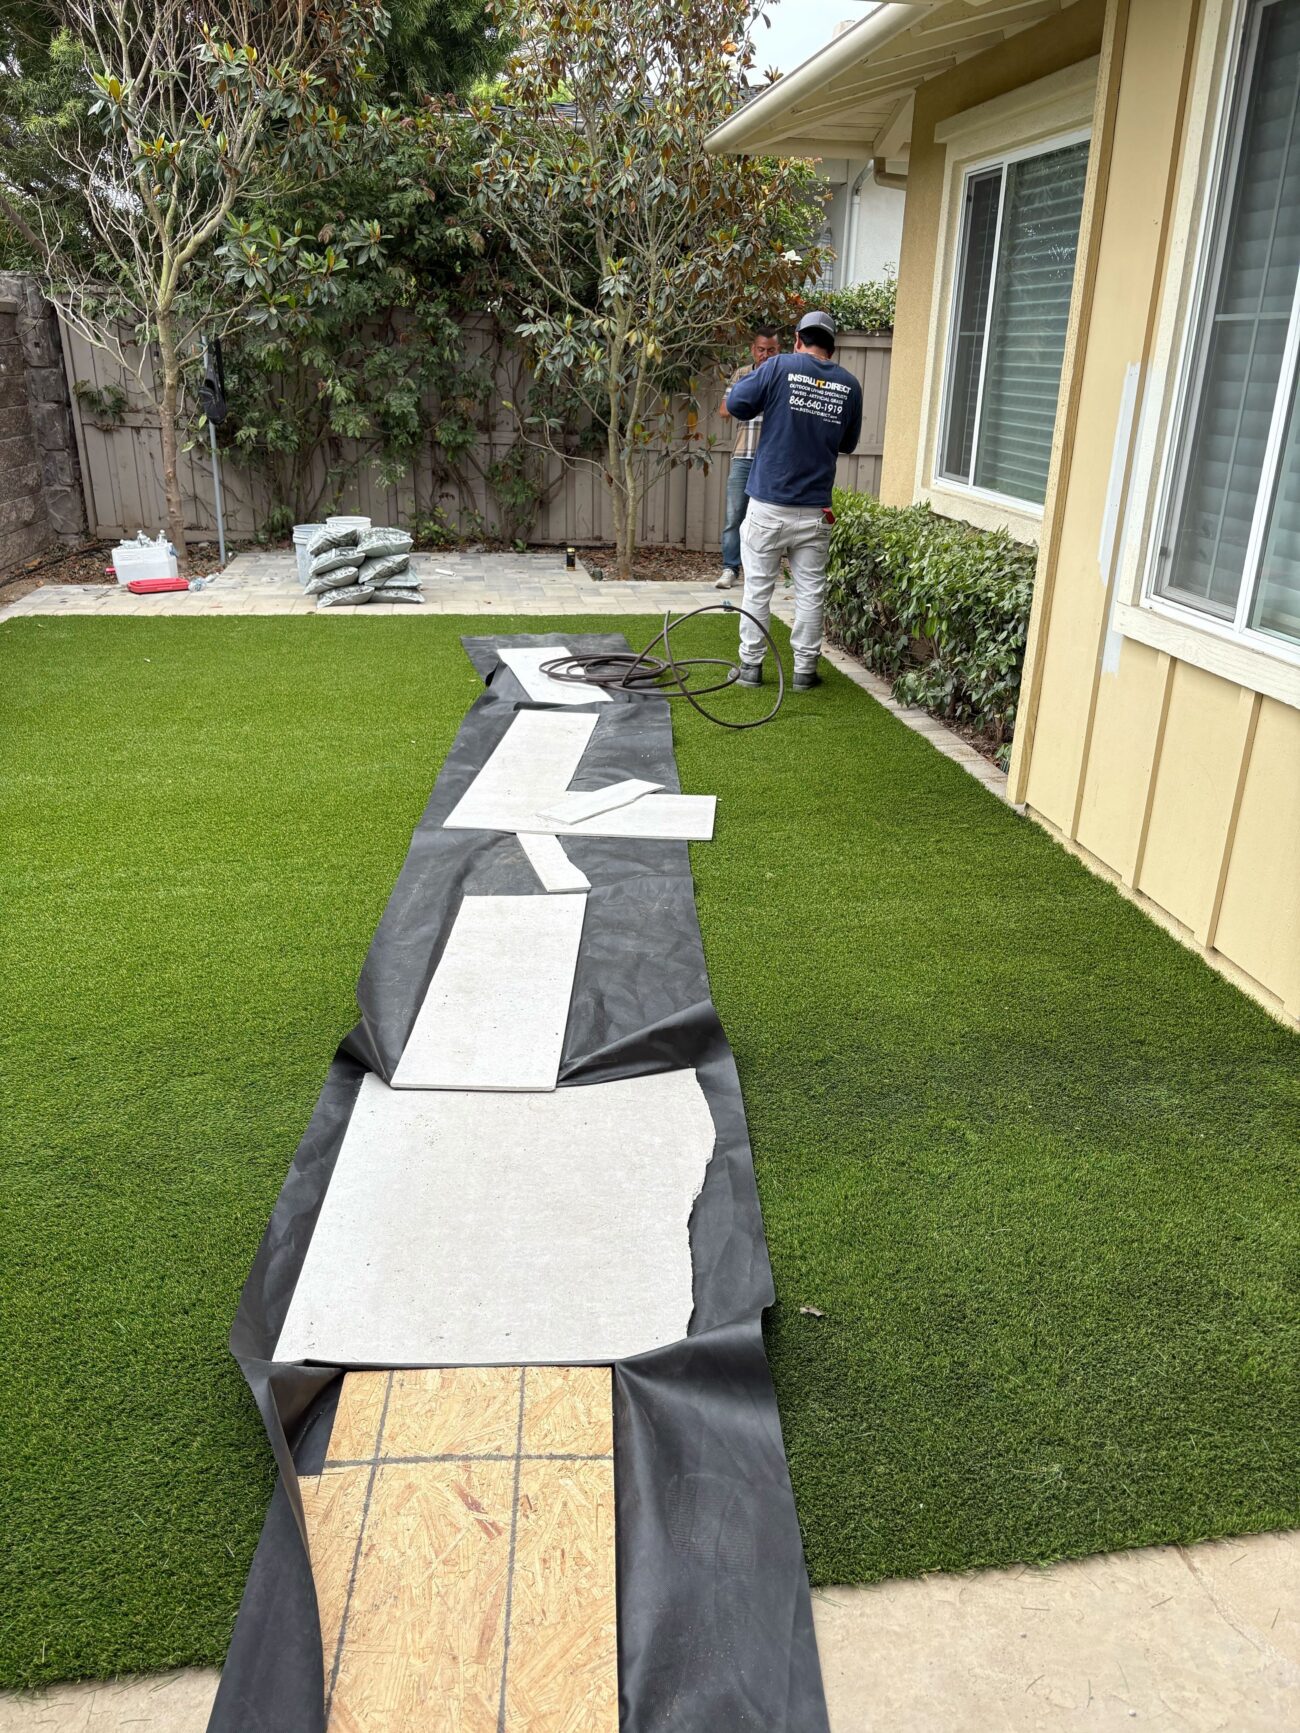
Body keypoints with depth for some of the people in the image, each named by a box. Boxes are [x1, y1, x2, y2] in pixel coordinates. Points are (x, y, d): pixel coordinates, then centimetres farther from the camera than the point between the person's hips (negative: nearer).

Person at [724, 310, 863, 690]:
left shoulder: (779, 367, -5)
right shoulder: (850, 385, 5)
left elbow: (736, 404, -5)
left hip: (768, 505, -2)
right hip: (815, 509, 2)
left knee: (758, 587, 7)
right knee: (810, 591, 9)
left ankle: (751, 665, 12)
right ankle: (805, 669, 13)